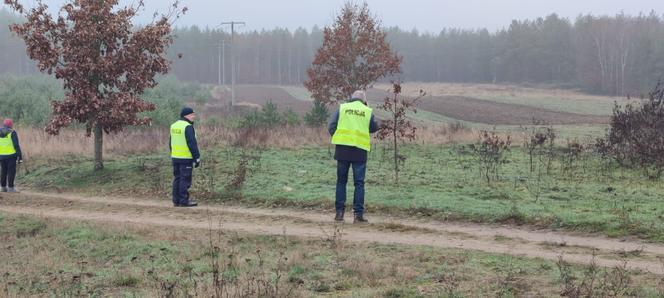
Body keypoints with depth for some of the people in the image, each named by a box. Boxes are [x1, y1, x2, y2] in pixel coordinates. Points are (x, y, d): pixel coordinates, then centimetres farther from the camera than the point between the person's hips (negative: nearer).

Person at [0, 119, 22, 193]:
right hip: (11, 155, -5)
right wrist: (20, 156, -10)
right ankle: (10, 187, -3)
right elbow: (16, 145, -13)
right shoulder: (12, 133, -8)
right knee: (11, 171, 0)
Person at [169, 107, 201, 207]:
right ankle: (184, 201, -3)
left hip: (175, 157, 8)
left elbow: (171, 143, 17)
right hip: (186, 158, -8)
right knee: (185, 179, -4)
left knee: (177, 178, 11)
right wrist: (197, 158, -13)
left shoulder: (174, 126, 12)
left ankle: (176, 200, 13)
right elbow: (192, 144, -17)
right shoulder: (188, 127, -14)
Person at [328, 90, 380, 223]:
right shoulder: (368, 111, 4)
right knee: (359, 183, 3)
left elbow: (331, 126, 0)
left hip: (342, 149, 1)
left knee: (341, 181, 11)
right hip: (360, 150, -1)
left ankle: (339, 212, 8)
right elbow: (374, 128, 13)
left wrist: (338, 138, 12)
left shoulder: (342, 108, 6)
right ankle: (358, 214, -2)